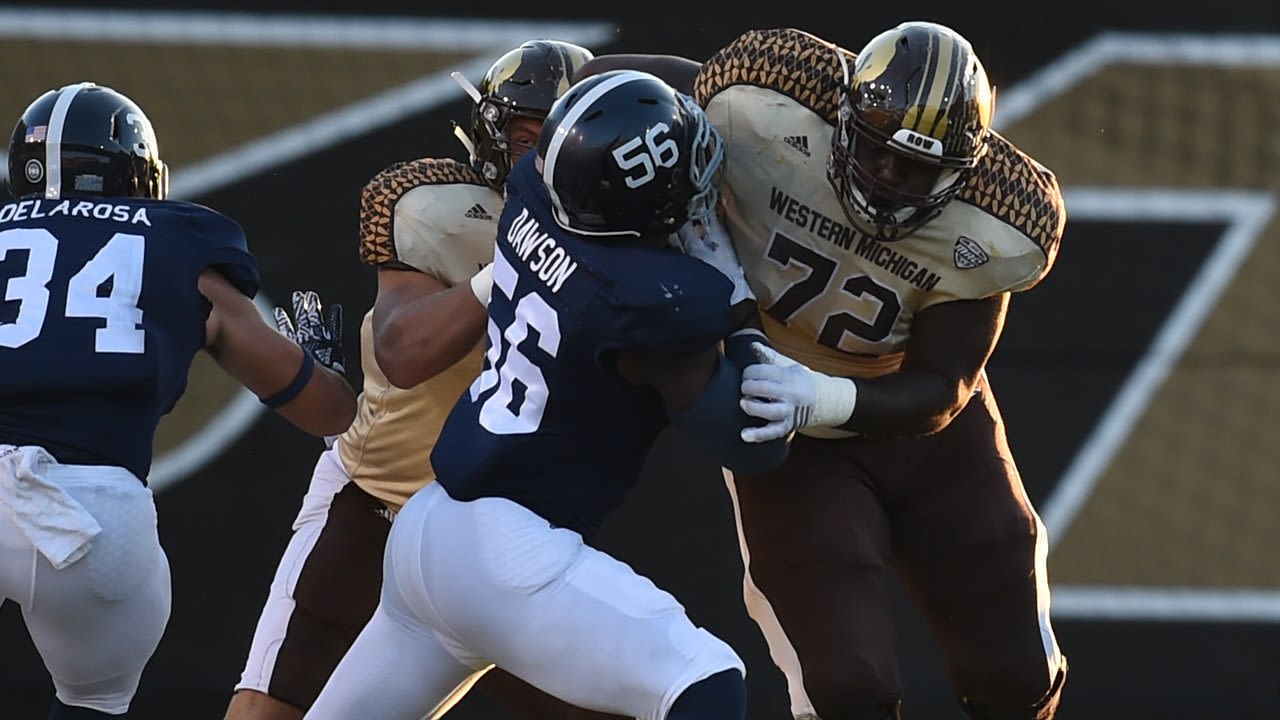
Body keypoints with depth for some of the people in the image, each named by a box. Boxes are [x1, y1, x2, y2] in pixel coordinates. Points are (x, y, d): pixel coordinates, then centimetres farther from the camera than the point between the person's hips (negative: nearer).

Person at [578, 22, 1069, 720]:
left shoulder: (989, 235, -24)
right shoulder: (763, 109, -30)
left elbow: (940, 389, -20)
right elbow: (604, 84, -15)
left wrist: (823, 399, -38)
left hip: (915, 417, 2)